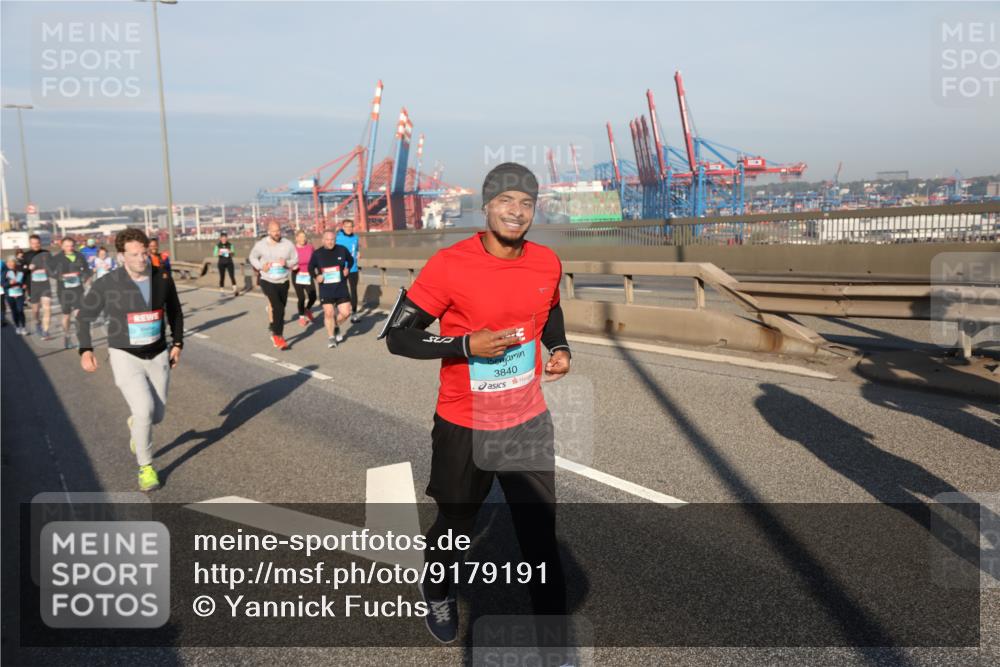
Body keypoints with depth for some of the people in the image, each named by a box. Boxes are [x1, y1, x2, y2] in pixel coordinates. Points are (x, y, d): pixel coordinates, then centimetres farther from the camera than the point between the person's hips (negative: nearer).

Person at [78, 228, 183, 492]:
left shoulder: (162, 278, -6)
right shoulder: (107, 284, -14)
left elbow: (174, 311, 12)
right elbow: (84, 316, 0)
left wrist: (177, 344, 7)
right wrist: (85, 350, -11)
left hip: (157, 356, 3)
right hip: (125, 356, -3)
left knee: (157, 415, 8)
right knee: (144, 409, -19)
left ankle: (135, 424, 46)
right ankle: (145, 467, 2)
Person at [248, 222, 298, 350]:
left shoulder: (288, 244, -4)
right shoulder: (261, 245, -7)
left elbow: (295, 259, 4)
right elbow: (252, 257, 9)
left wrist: (287, 263, -18)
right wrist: (261, 267, -10)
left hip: (283, 282, 3)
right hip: (268, 281, -3)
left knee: (280, 309, 15)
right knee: (278, 308, -19)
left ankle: (276, 333, 33)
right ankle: (278, 335, -8)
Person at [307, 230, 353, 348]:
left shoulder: (342, 250, -3)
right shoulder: (317, 254, -3)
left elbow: (350, 260, 16)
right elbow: (311, 267, 12)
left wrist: (347, 268, -2)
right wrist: (316, 276, -5)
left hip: (341, 288, 1)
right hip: (325, 289, -1)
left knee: (346, 313, -3)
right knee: (329, 313, -3)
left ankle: (336, 326, 29)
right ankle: (331, 337, 16)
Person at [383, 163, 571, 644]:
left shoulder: (547, 262, -2)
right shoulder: (449, 265, -18)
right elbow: (397, 336, -14)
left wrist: (560, 348, 0)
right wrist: (467, 346, -25)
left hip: (529, 421, 3)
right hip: (465, 426, -3)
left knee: (541, 532, 7)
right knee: (455, 524, 18)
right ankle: (436, 591, 51)